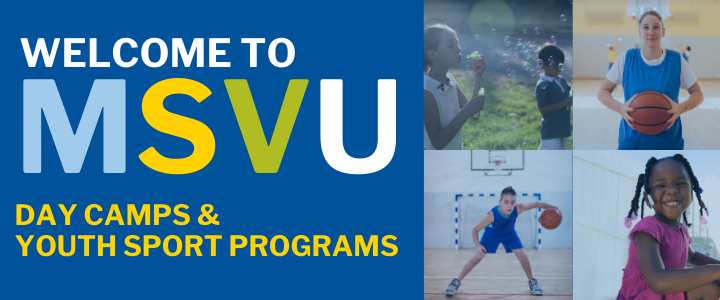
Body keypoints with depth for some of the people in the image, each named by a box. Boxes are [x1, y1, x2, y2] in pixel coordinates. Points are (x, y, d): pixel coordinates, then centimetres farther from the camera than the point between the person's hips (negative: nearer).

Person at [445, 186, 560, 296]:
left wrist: (552, 207, -27)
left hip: (509, 233, 3)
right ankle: (456, 282, 7)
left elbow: (535, 204, -20)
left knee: (523, 257, -7)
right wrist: (478, 245, -50)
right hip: (492, 233, -3)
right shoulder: (493, 215, -43)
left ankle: (532, 281, 19)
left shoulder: (518, 209, -37)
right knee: (476, 258, -9)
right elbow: (475, 229, -36)